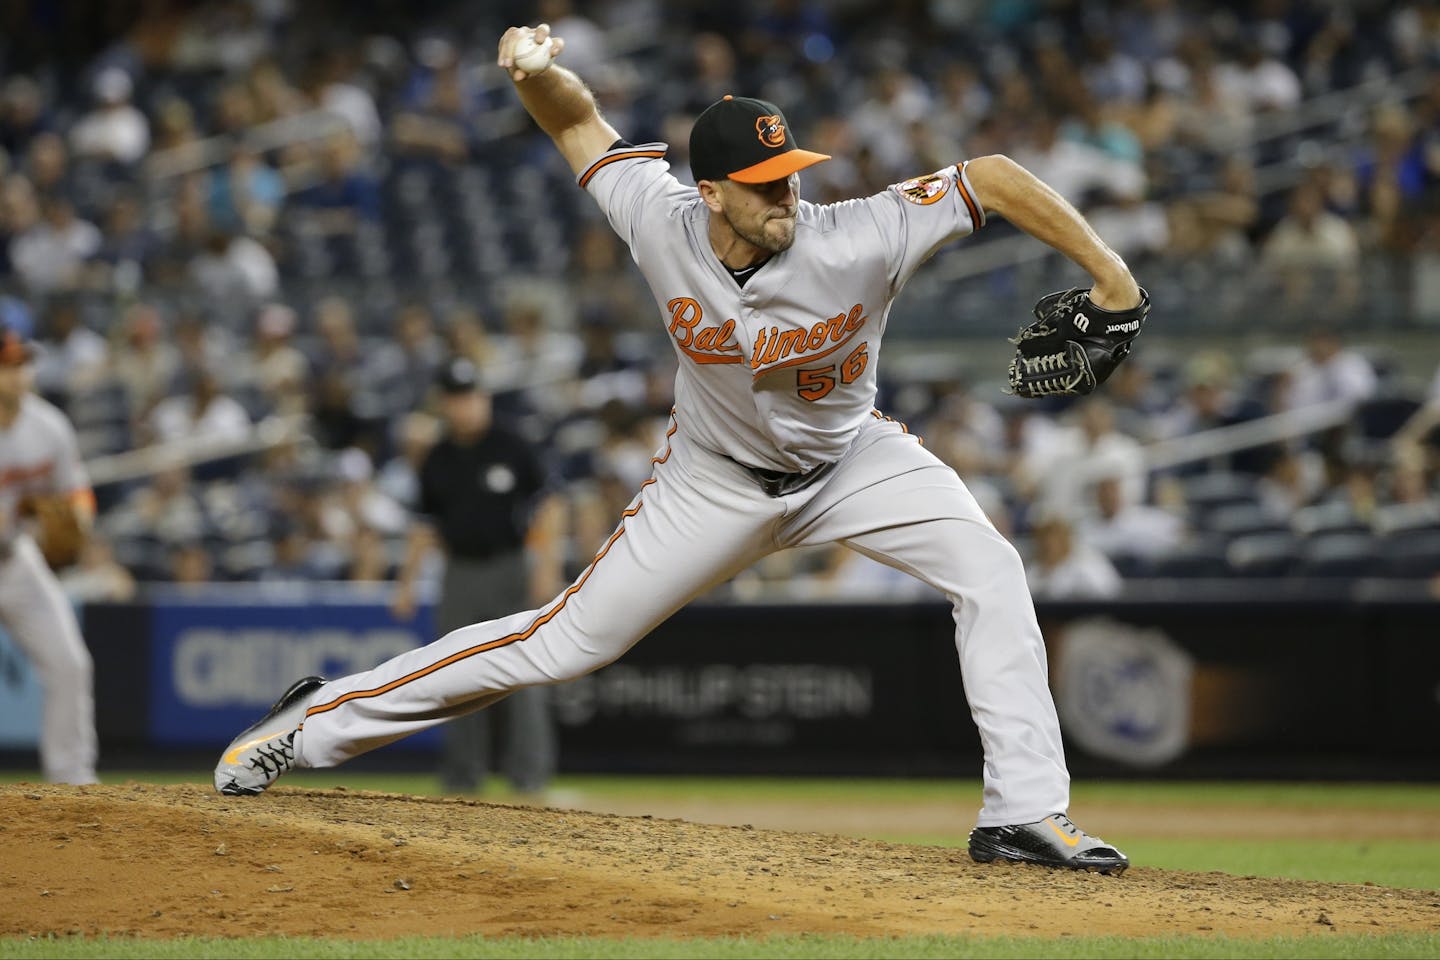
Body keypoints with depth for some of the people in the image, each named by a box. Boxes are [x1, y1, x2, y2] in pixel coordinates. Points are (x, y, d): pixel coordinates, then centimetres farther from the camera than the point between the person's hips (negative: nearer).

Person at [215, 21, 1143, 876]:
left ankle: (1025, 811, -18)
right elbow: (581, 123, -10)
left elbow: (991, 175, -28)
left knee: (989, 570, -23)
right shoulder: (664, 224, -25)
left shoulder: (858, 242, -32)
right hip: (718, 480, 0)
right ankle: (318, 721, 16)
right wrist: (539, 73, -32)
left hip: (850, 458, 0)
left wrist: (1105, 267, -32)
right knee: (567, 640, 1)